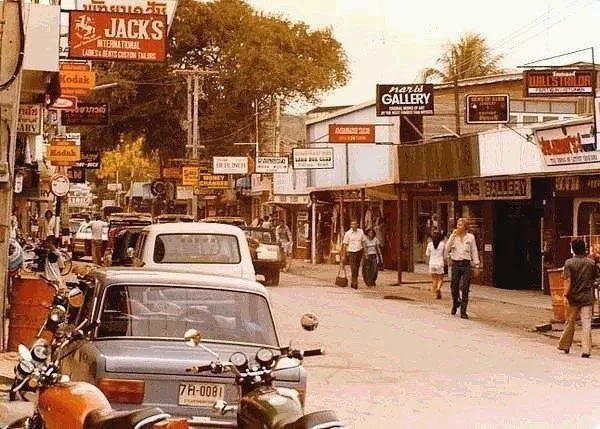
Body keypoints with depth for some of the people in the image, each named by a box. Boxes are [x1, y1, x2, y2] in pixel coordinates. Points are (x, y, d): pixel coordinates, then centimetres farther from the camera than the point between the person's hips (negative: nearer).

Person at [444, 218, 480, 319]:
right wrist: (453, 235, -9)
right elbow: (447, 248, -5)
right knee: (454, 287, 5)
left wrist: (476, 265, 1)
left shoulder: (470, 237, 4)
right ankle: (456, 303, 35)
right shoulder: (454, 236, 6)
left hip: (466, 264, -1)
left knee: (465, 289, -5)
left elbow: (474, 251, 6)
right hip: (456, 264, 1)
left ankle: (463, 311, -1)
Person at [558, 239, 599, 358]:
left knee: (570, 322, 15)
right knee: (586, 324, -2)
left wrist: (566, 294, -9)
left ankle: (565, 345, 27)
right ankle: (586, 350, -7)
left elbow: (567, 280, -13)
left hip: (574, 297, -1)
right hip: (587, 298, 1)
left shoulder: (569, 262, -7)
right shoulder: (591, 263, 0)